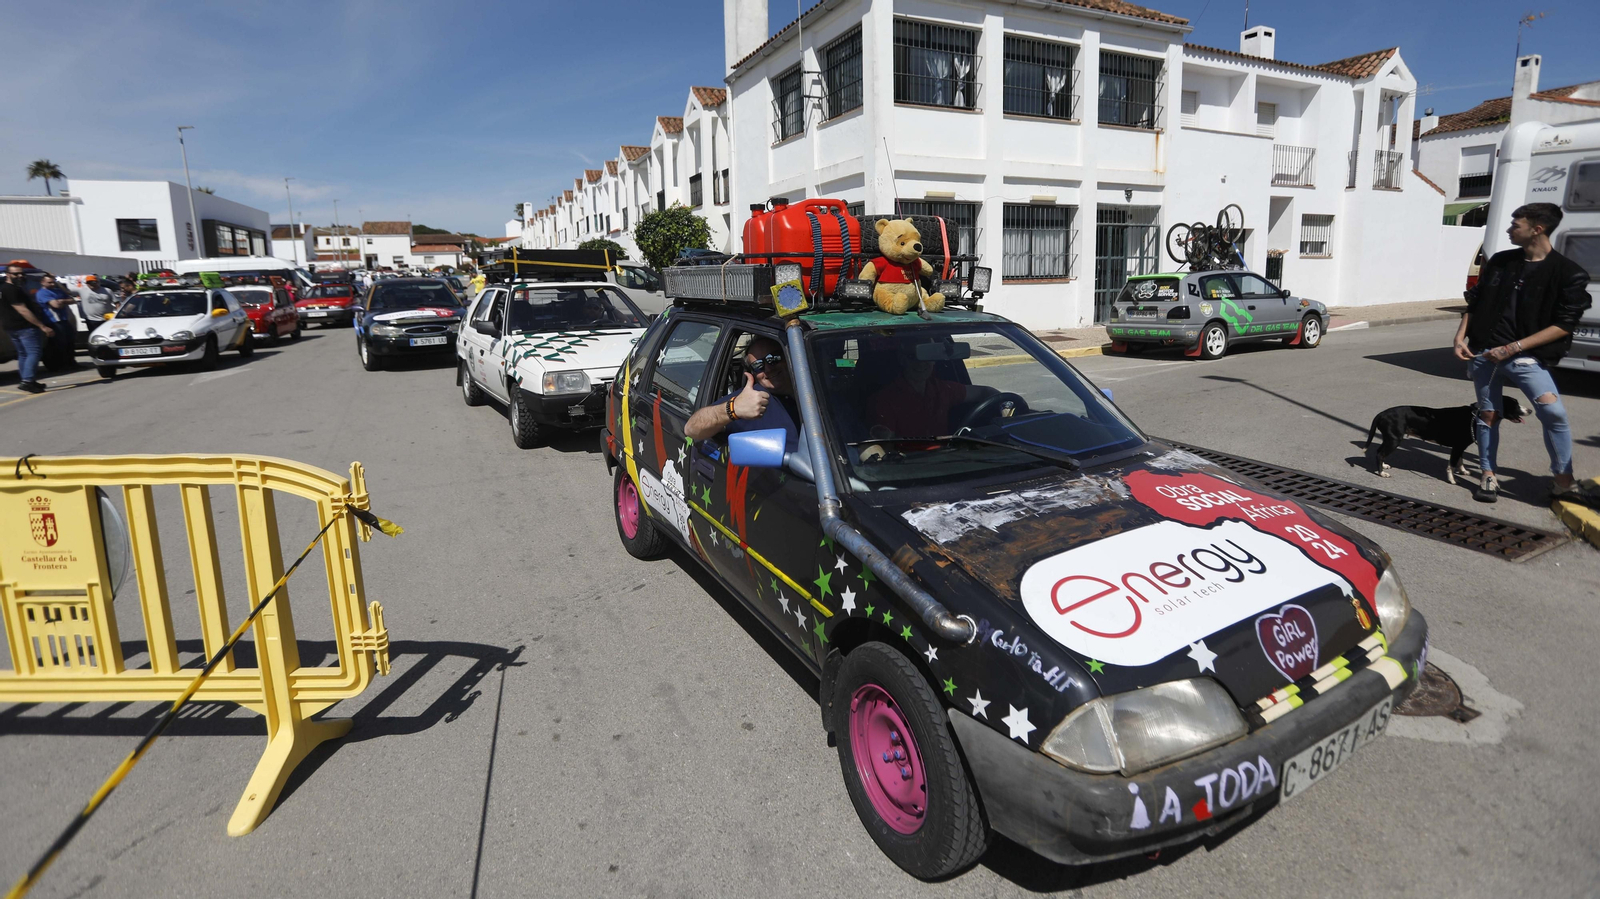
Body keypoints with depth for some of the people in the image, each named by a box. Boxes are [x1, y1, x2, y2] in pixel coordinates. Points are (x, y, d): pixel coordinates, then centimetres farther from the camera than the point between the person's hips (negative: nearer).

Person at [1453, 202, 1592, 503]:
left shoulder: (1568, 273, -5)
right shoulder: (1499, 262, 7)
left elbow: (1564, 325, -9)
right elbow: (1474, 303, 15)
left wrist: (1512, 348, -16)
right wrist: (1460, 337, 2)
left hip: (1526, 357, -4)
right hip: (1482, 353, 4)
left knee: (1553, 412, -20)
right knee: (1487, 415, 9)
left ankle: (1564, 481, -7)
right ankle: (1488, 476, 20)